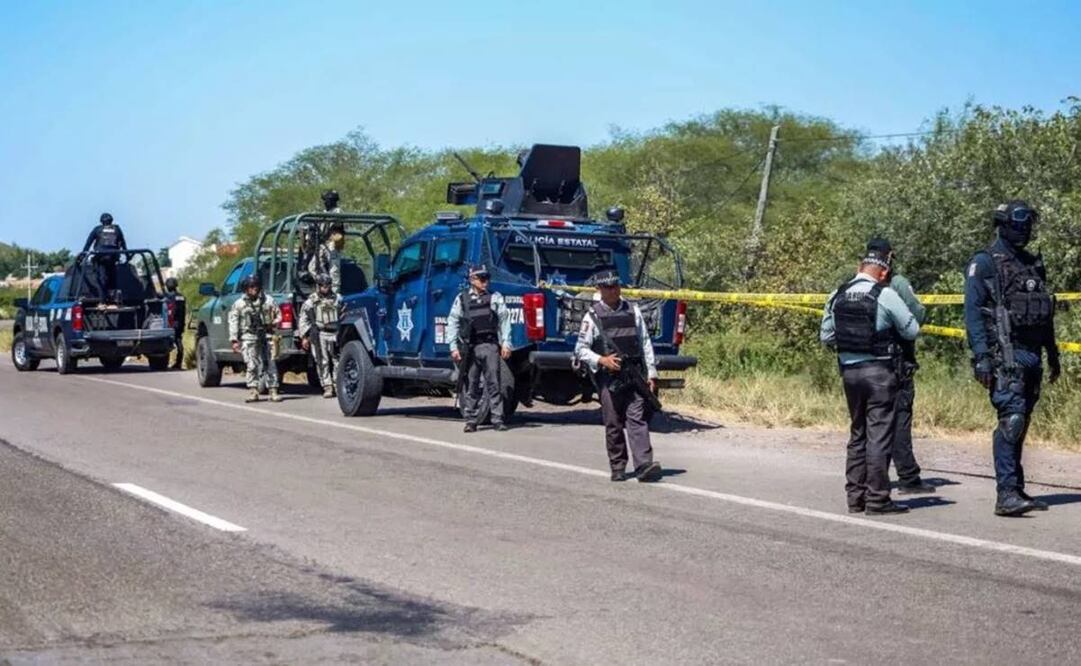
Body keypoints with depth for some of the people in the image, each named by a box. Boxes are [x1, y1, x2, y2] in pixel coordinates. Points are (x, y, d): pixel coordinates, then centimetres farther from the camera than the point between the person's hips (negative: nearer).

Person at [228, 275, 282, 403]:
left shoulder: (268, 301, 9)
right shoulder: (239, 304, 8)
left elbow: (279, 315, 13)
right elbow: (233, 323, 6)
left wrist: (274, 323, -9)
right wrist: (234, 340, -3)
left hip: (265, 336, 0)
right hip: (248, 338, 0)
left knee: (269, 364, -2)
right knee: (251, 366, -6)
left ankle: (273, 392, 1)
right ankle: (253, 391, -3)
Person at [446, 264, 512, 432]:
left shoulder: (495, 297, 9)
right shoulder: (462, 299, 8)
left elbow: (505, 321, 6)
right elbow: (452, 323, 8)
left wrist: (506, 343, -3)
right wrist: (454, 347, 1)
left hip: (490, 345, 0)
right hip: (469, 347, 0)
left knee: (494, 383, -3)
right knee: (470, 385, 3)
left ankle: (497, 419, 1)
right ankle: (471, 420, 9)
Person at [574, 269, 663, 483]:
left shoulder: (633, 311, 12)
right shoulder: (592, 316, 3)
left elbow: (645, 343, 13)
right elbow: (580, 349, 2)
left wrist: (651, 373, 7)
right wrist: (601, 360, -14)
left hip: (635, 375, 1)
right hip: (609, 377, -1)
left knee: (637, 419, -8)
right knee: (613, 425, 4)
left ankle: (644, 466, -16)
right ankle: (618, 469, 15)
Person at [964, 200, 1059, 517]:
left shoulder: (1034, 264, 18)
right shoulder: (984, 263, -4)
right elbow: (973, 312, -10)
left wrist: (1053, 354, 23)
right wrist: (981, 357, -18)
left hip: (1032, 355, 7)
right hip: (1006, 355, -7)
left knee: (1021, 423, 10)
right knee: (1011, 419, -16)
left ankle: (1016, 490, 15)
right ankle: (1006, 494, -19)